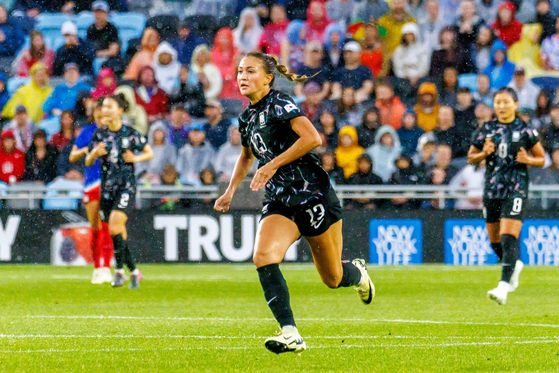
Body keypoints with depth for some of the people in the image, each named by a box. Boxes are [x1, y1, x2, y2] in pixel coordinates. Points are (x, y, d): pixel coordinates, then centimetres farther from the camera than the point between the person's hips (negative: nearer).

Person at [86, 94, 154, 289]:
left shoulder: (131, 133, -3)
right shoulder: (99, 135, 7)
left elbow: (150, 153, 8)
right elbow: (88, 163, 10)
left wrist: (136, 158, -11)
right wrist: (94, 153, -12)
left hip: (126, 187, -4)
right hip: (106, 188, 4)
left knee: (115, 225, -22)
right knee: (118, 232, 5)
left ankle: (120, 269, -15)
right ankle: (133, 271, 18)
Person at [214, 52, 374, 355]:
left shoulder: (279, 104, -12)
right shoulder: (247, 118, 12)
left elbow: (312, 138, -26)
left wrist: (273, 164, -23)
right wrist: (231, 190, 23)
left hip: (313, 195, -6)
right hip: (279, 202, 6)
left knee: (333, 279, 5)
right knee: (263, 256, -23)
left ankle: (358, 273, 44)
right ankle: (290, 335, -26)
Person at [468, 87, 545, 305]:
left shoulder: (524, 131, 0)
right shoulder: (486, 130, 8)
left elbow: (542, 159, 8)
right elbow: (471, 158, 14)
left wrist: (528, 160, -13)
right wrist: (484, 153, -7)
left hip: (516, 189, -4)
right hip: (492, 189, 4)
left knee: (509, 237, -18)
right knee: (494, 240, 13)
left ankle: (503, 287, -24)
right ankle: (515, 265, 44)